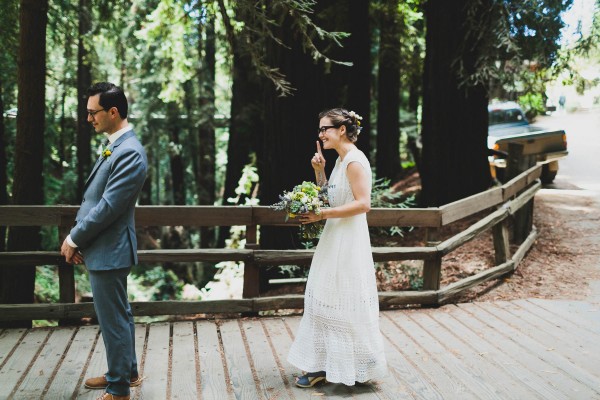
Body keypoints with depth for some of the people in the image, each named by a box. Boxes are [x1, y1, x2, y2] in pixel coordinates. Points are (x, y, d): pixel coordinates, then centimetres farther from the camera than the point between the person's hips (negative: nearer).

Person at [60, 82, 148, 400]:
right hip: (102, 248, 10)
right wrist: (77, 237, 7)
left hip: (109, 251, -10)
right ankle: (126, 371, 37)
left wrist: (74, 239, -12)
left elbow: (108, 206, -23)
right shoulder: (114, 146, 10)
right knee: (119, 314, 21)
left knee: (113, 319, 2)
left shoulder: (129, 153, -21)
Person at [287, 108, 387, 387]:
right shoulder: (341, 160, 14)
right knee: (323, 302, 11)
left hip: (349, 243, -10)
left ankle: (357, 366, 15)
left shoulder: (354, 160, -15)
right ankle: (322, 365, 19)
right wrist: (319, 171, 8)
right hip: (334, 240, 10)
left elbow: (363, 203, -22)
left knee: (344, 306, 0)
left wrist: (322, 215, -21)